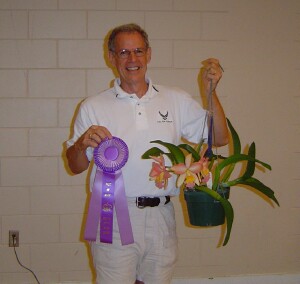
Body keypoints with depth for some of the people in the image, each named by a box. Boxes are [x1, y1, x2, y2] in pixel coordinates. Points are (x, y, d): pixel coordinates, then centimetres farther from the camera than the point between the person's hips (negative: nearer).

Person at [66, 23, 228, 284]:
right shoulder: (93, 107, 2)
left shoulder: (177, 100, 8)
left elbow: (220, 138, 6)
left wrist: (211, 92, -6)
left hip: (162, 217, 2)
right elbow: (76, 166, 4)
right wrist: (82, 144, -18)